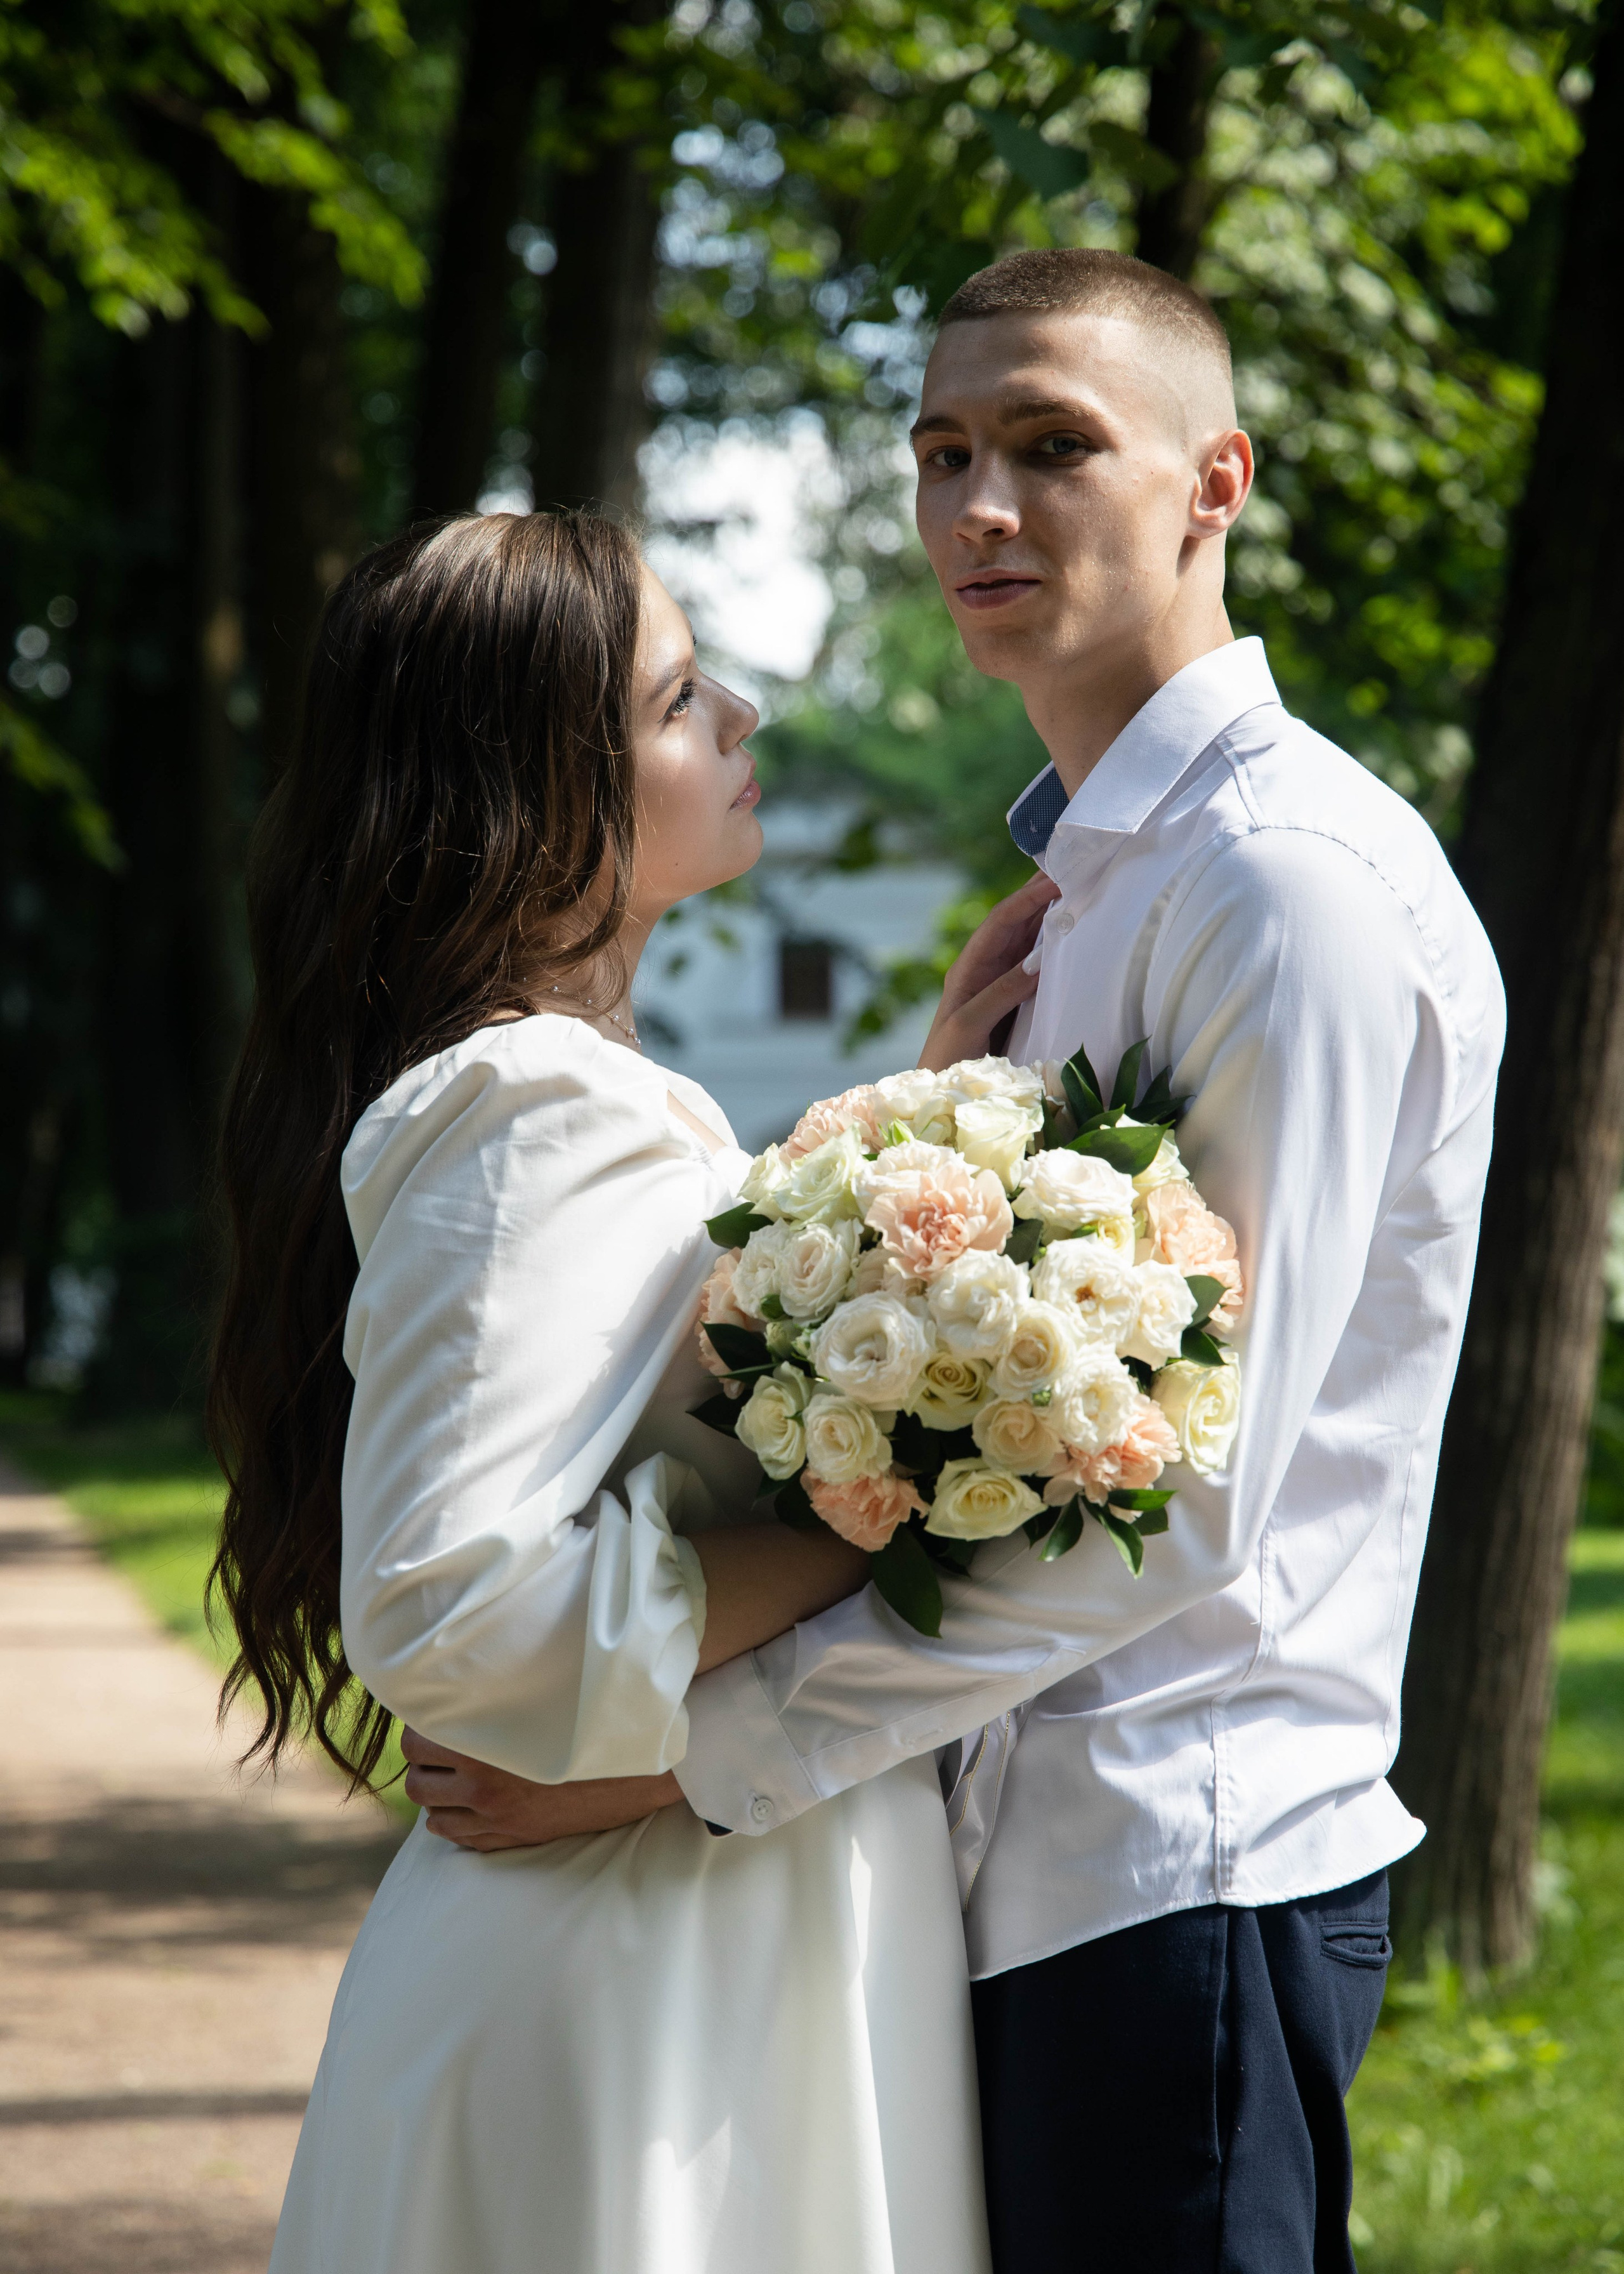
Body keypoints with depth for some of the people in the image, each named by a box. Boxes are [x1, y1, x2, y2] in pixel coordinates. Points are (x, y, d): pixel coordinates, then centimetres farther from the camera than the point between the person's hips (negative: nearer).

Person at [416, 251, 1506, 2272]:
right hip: (1043, 1859, 9)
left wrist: (700, 1751, -18)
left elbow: (1191, 1490, -19)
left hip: (1183, 1862, -9)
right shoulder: (1087, 885, 17)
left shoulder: (1297, 879, -14)